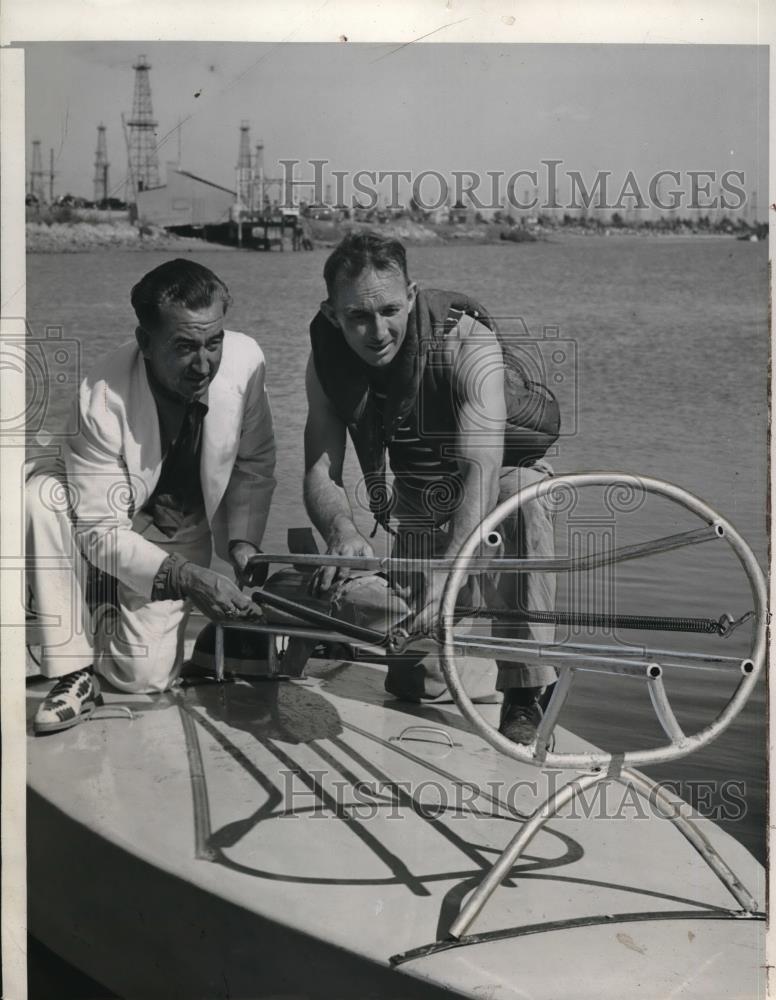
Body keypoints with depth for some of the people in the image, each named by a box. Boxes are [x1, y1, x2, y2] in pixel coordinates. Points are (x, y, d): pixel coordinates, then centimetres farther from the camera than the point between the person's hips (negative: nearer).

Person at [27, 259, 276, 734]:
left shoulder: (246, 360, -23)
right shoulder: (102, 400, -31)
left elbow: (255, 465, -6)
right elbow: (100, 532, -27)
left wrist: (242, 543, -19)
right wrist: (186, 578, -40)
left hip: (185, 532, 1)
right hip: (109, 522, -1)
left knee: (145, 675, -16)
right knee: (42, 492, -34)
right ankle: (75, 670, -20)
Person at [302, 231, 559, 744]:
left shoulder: (467, 343, -36)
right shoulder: (328, 358, -23)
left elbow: (482, 468, -48)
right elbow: (320, 474, -27)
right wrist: (342, 531, -51)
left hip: (504, 466, -3)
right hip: (419, 487, 3)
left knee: (525, 501, -40)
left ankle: (528, 696, -29)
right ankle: (422, 677, 35)